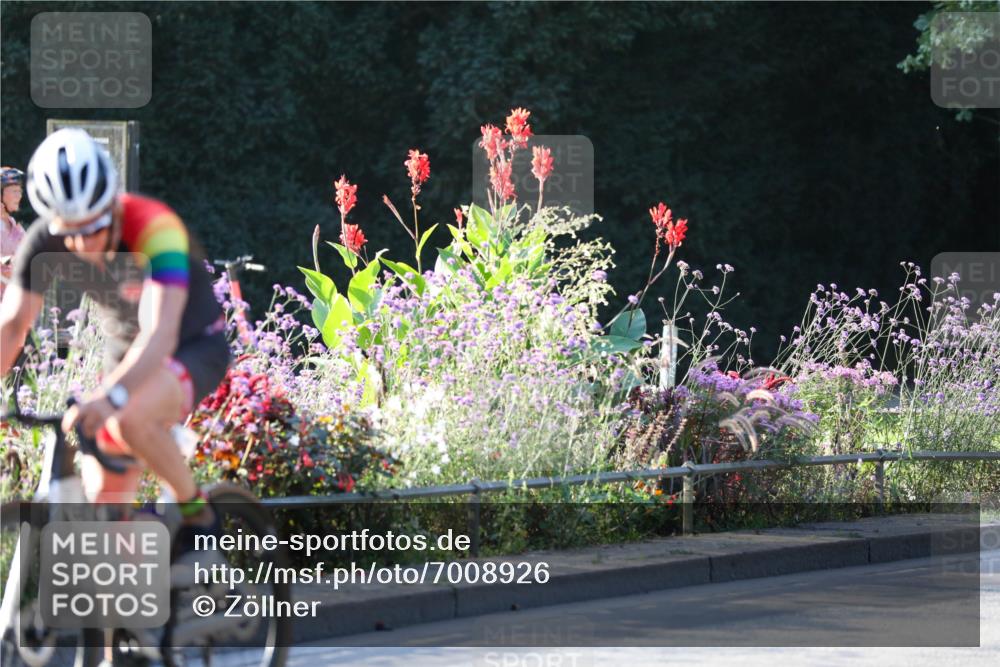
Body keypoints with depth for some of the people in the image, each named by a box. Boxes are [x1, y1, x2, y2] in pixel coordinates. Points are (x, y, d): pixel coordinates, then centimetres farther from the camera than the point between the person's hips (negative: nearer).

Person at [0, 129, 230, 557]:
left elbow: (161, 333, -44)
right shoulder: (44, 242, -18)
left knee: (129, 419, -36)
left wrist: (111, 396, -59)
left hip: (195, 348, -5)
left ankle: (196, 512, -13)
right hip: (126, 351, 5)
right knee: (102, 507, -3)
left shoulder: (153, 228, -33)